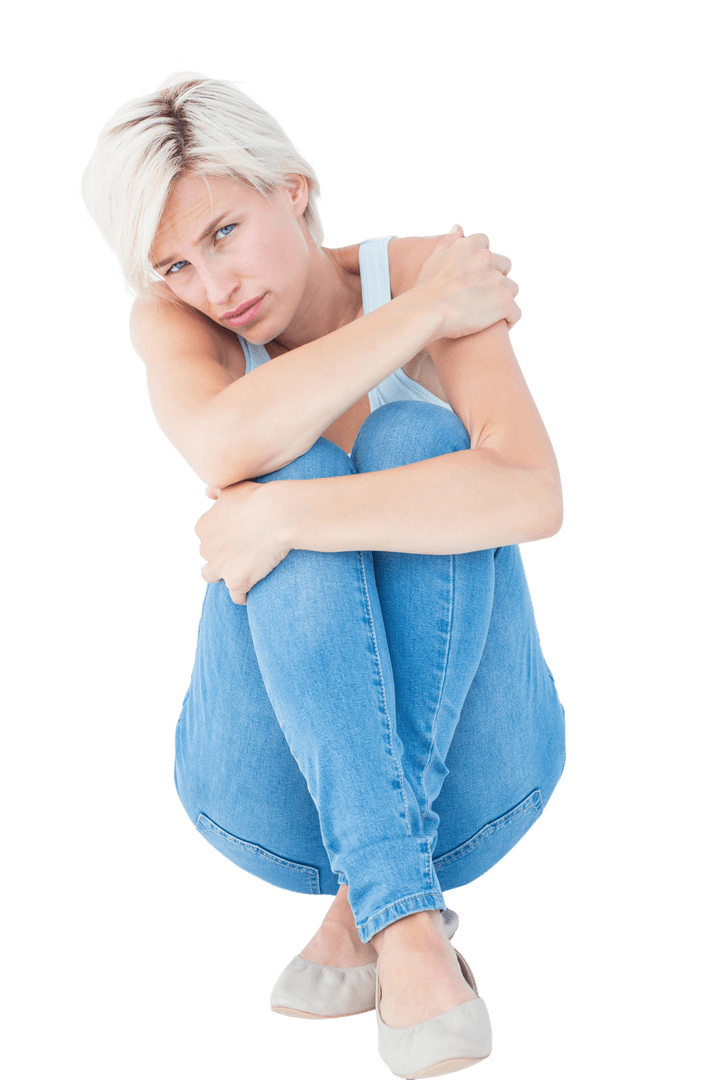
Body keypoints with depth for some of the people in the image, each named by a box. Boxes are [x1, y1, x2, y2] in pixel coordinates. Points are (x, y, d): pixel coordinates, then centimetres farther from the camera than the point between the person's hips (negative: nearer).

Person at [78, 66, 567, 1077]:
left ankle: (362, 905, -29)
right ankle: (409, 925, -35)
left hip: (466, 756, -1)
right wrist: (421, 316, -22)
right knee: (298, 461, -25)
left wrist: (282, 517, -31)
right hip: (282, 788, 1)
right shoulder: (169, 317, -2)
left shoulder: (425, 273, -10)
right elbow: (228, 448, -27)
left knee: (414, 439, -24)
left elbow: (535, 497, -28)